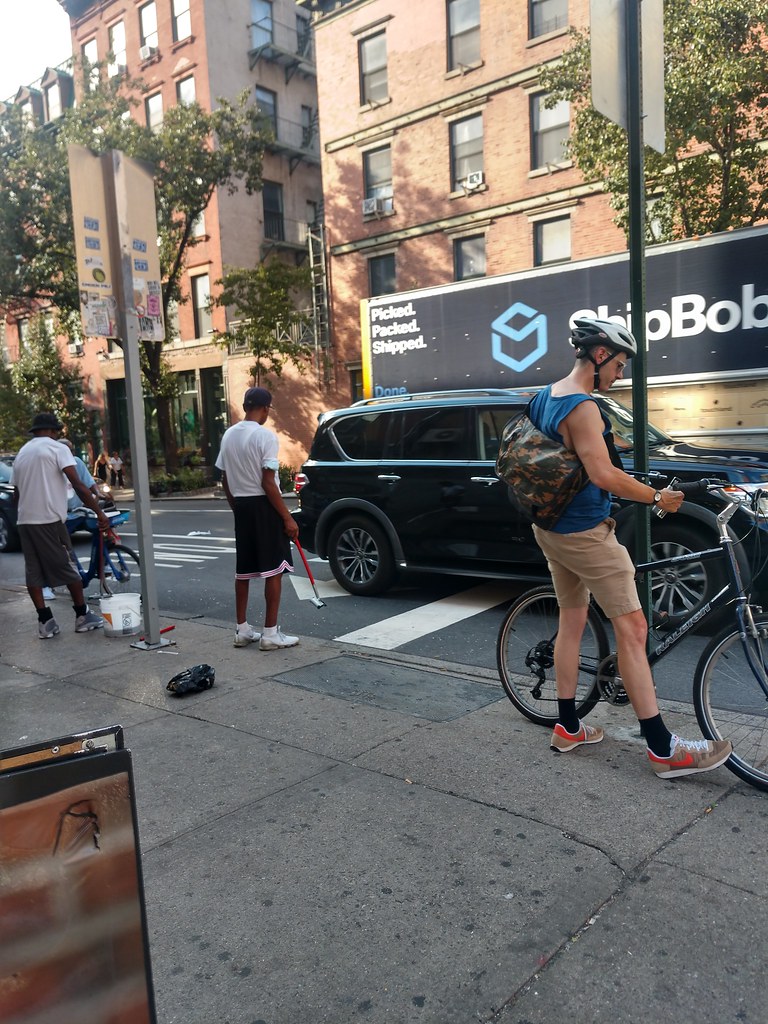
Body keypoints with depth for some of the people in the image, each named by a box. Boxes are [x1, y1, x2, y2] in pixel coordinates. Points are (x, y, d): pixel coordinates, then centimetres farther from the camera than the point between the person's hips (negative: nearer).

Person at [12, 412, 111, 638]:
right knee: (68, 567, 3)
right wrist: (99, 512, -15)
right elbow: (77, 484, -15)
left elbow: (16, 493, 21)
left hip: (25, 520, 6)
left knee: (33, 571, 8)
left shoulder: (21, 453, 17)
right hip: (49, 519, -6)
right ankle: (82, 616, 11)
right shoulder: (57, 448, -4)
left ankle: (45, 621, 8)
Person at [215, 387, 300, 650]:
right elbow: (268, 483, -18)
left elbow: (225, 480, 11)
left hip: (241, 506, 7)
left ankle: (242, 630, 21)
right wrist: (287, 517, -14)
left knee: (243, 570, 14)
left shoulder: (229, 435, 7)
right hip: (263, 506, -7)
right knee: (273, 570, 0)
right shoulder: (265, 436, -15)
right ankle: (270, 633, 2)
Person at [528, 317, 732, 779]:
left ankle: (568, 727, 24)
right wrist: (658, 497, -16)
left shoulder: (546, 396, 11)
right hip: (586, 533, -10)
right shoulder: (582, 407, -19)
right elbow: (603, 474, -28)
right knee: (632, 629, -6)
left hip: (552, 529, 10)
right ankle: (663, 749, -1)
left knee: (572, 621, 16)